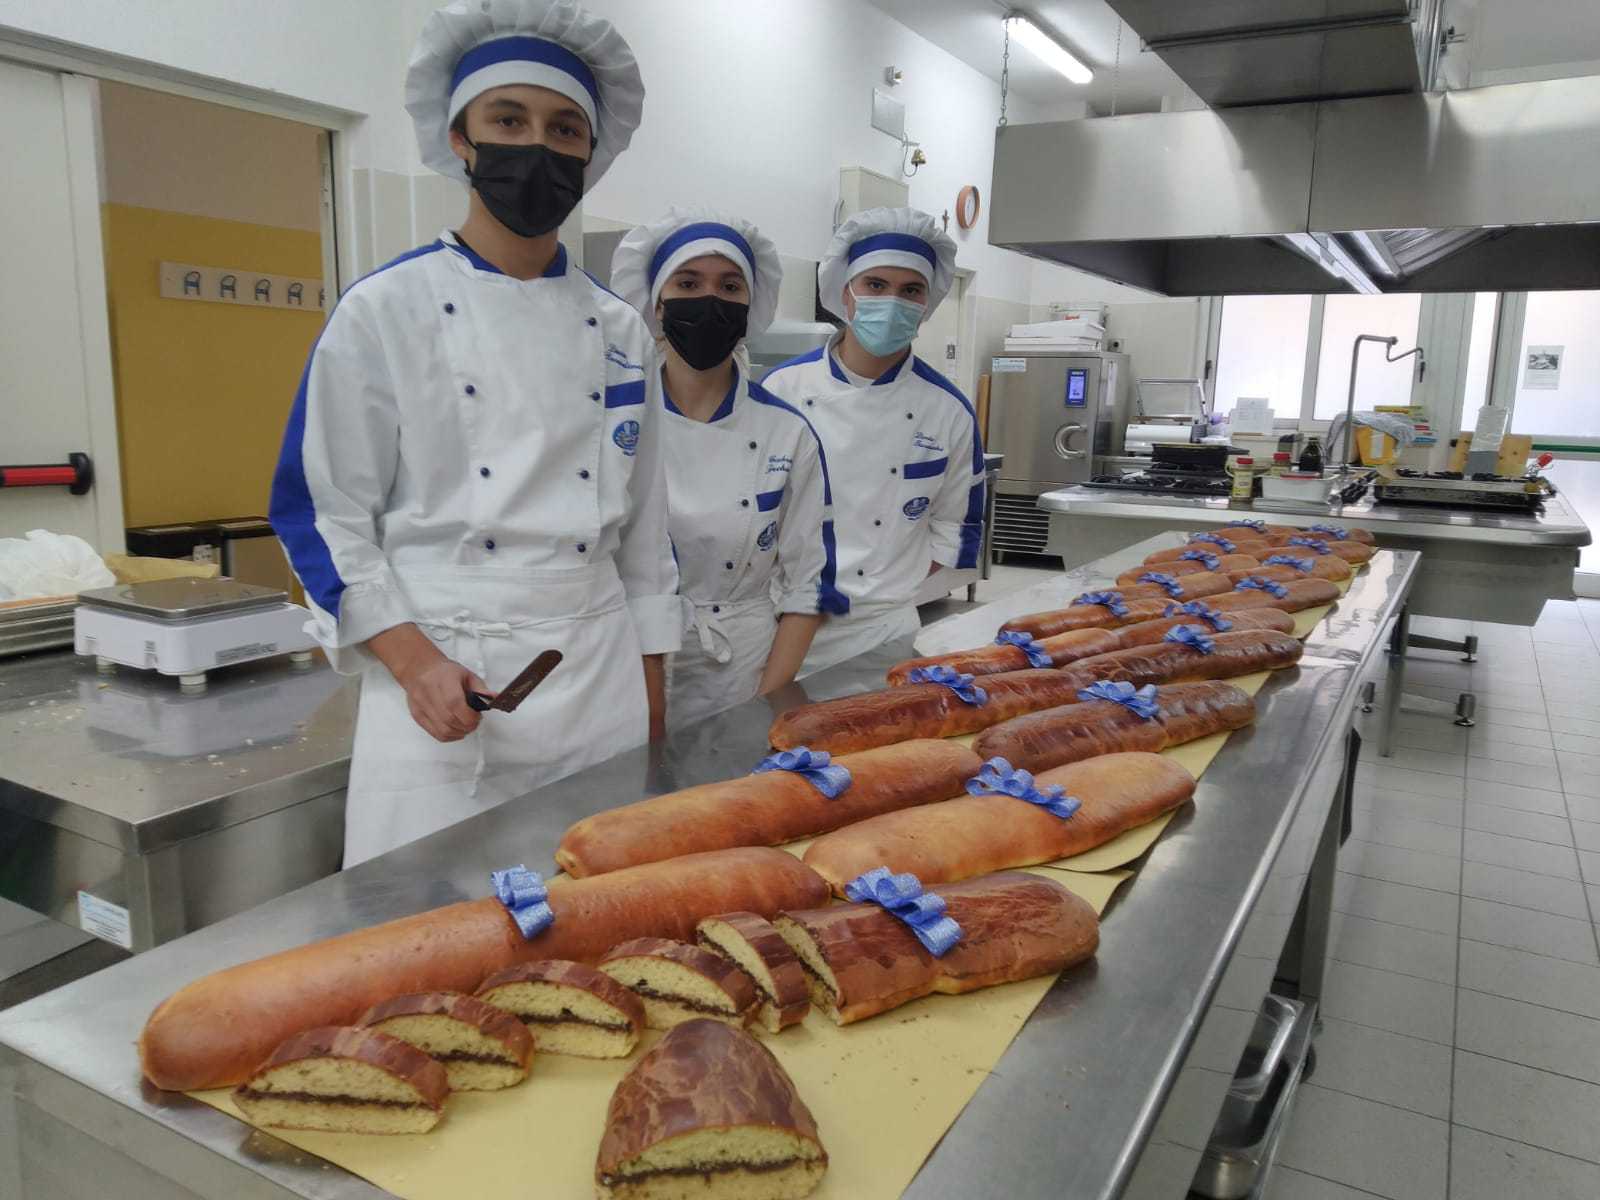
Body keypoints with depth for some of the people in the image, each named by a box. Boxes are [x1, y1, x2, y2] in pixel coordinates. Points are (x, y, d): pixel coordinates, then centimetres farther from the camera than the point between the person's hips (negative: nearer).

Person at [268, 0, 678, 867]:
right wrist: (414, 661, -14)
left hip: (599, 670, 4)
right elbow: (324, 513, -3)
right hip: (441, 678, -3)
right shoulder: (384, 312, -3)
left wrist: (651, 678, 12)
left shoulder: (619, 332, 9)